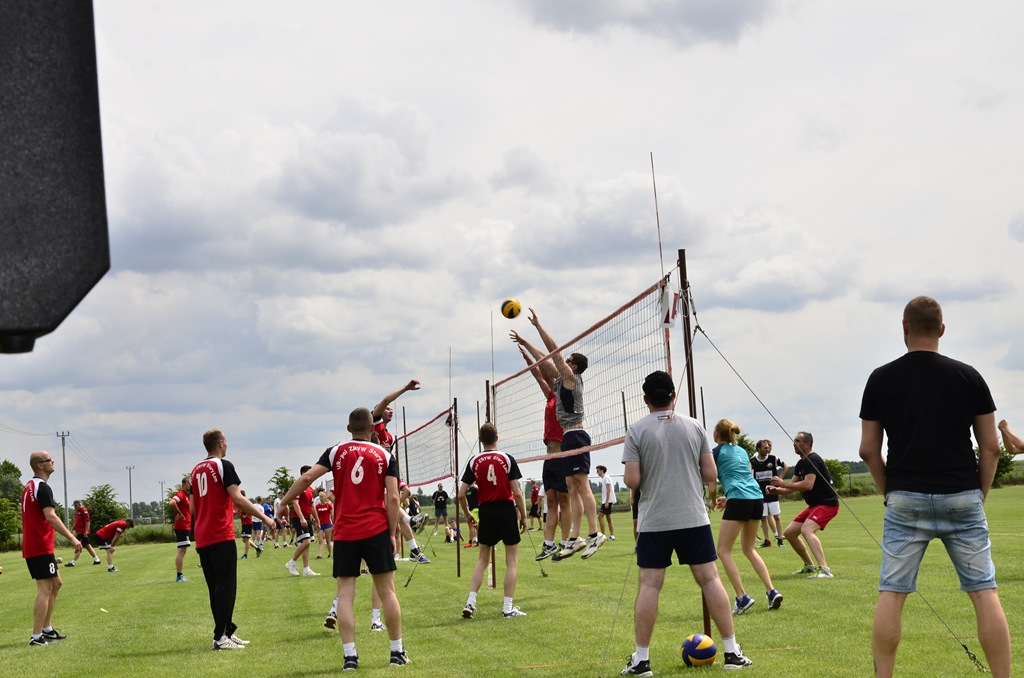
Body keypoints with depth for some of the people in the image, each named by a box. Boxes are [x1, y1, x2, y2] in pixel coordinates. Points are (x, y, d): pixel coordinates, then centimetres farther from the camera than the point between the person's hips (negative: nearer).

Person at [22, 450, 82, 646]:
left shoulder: (30, 486, 16)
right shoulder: (42, 487, -15)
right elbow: (50, 517, -26)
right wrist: (72, 538, -28)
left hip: (32, 546, 10)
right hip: (41, 548, -10)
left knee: (56, 583, 17)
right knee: (45, 589, -7)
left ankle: (47, 629, 21)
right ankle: (36, 636, -6)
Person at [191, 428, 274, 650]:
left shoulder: (196, 470, 15)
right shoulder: (223, 466, -7)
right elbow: (238, 499, -17)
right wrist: (264, 518, -13)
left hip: (202, 539, 8)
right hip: (221, 537, -8)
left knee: (215, 588, 12)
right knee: (226, 586, -5)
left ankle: (227, 631, 18)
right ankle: (221, 637, -9)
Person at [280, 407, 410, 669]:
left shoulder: (336, 451, 5)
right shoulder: (386, 456, 4)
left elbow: (307, 478, -4)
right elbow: (392, 498, -3)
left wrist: (284, 501, 8)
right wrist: (392, 534, 2)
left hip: (344, 533, 0)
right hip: (377, 531, 0)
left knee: (345, 594, 2)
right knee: (387, 591, 6)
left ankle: (350, 655, -4)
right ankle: (397, 652, 10)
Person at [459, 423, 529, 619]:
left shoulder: (474, 461, 0)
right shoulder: (507, 459, -6)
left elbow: (461, 494, -2)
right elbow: (517, 493, -9)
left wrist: (468, 515, 13)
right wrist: (523, 516, 2)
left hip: (486, 511, 3)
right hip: (507, 510, -3)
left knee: (482, 559, 15)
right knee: (512, 560, 6)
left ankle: (471, 602, 4)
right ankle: (508, 607, 3)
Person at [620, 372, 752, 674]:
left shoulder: (637, 431, -4)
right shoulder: (694, 426, 4)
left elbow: (632, 481, -9)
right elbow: (711, 474, 4)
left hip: (654, 522, -2)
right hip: (694, 518, 2)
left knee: (649, 584, 1)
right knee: (710, 578, 6)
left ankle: (641, 659, 2)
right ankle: (732, 651, 8)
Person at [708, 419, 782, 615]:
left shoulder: (716, 452, 4)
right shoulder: (742, 451, 23)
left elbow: (712, 488, 3)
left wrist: (713, 503, 22)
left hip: (739, 502, -7)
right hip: (757, 498, 7)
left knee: (723, 551, 1)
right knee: (749, 548, 20)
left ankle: (742, 597, -9)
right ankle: (771, 591, 8)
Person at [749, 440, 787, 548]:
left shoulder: (773, 458, -5)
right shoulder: (752, 461, -3)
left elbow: (785, 466, 9)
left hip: (772, 492, -1)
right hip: (760, 493, 1)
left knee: (776, 516, 0)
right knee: (763, 518, 4)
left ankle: (780, 538, 7)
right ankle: (767, 540, 12)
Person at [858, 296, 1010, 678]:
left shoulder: (881, 379, 1)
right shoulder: (968, 377, 1)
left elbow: (868, 450, 2)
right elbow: (990, 447, 2)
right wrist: (980, 495, 12)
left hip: (905, 499, 0)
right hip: (962, 496, 0)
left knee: (891, 594, 4)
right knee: (984, 592, 5)